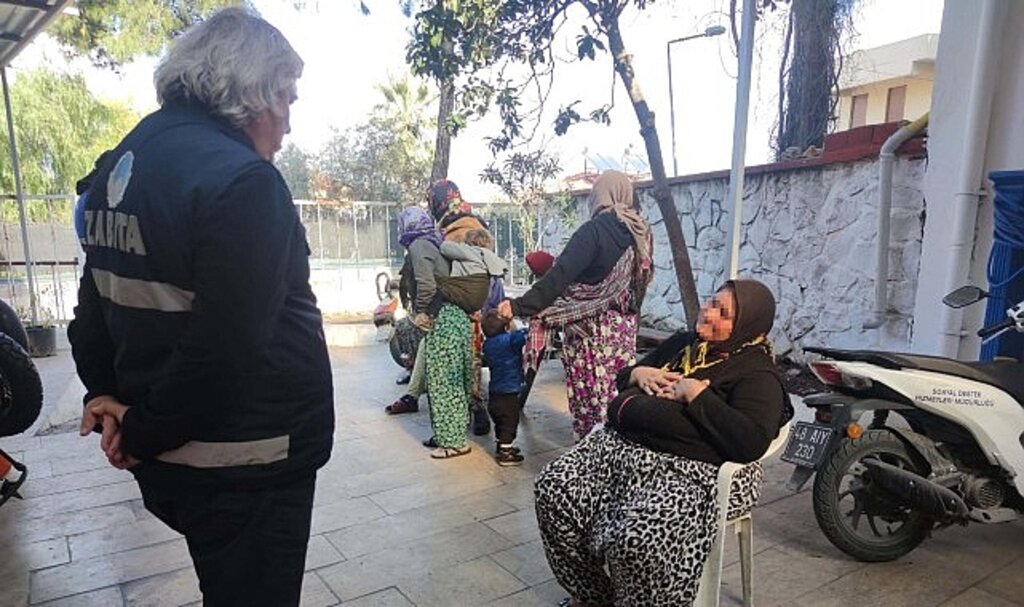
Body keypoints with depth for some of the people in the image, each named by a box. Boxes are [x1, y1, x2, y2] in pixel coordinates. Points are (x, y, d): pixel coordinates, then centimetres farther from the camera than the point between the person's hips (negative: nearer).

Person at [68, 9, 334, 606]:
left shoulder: (123, 163, 7)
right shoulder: (241, 180, -24)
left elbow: (99, 301, 12)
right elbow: (222, 350, -27)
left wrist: (106, 392, 5)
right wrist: (144, 433, -13)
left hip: (169, 460, 9)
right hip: (244, 467, -8)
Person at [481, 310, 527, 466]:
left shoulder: (488, 343, 1)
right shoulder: (510, 339, -21)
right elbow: (525, 334, -30)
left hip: (494, 392, 8)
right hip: (508, 392, -7)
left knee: (500, 422, 22)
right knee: (510, 422, 4)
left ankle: (502, 447, 37)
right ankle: (505, 454, 9)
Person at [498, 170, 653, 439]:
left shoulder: (594, 230, -16)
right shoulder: (640, 232, 5)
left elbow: (560, 275, -25)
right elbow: (640, 280, 12)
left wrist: (519, 306, -27)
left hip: (590, 328, -7)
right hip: (625, 326, 7)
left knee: (591, 396, 3)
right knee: (619, 392, 15)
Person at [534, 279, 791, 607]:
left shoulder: (757, 374, -1)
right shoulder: (683, 343, 19)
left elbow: (751, 443, -19)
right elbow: (621, 379, 29)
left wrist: (697, 394, -14)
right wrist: (637, 373, 5)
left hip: (690, 470, -7)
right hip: (621, 444, 7)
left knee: (639, 537, -34)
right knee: (553, 491, -14)